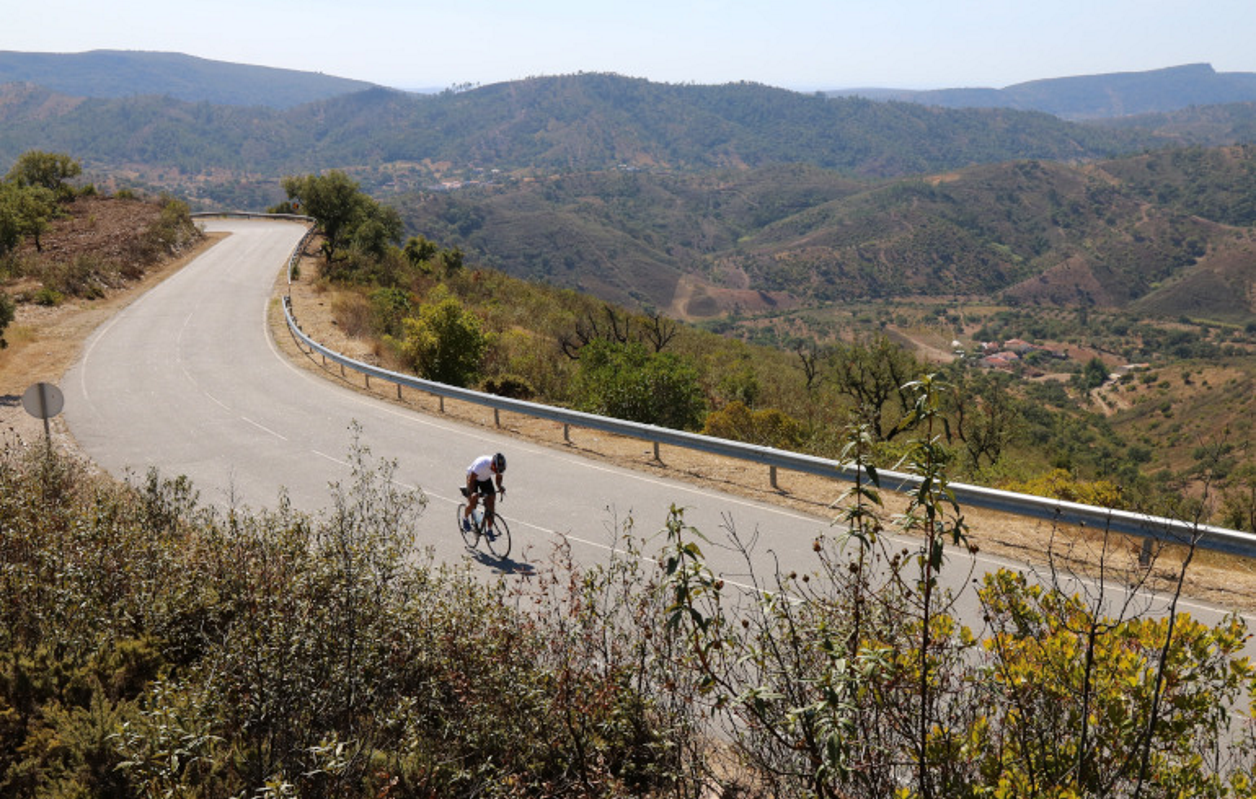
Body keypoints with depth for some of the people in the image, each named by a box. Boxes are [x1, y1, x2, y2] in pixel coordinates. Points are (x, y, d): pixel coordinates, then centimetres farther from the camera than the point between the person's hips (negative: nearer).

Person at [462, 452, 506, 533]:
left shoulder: (500, 466, -26)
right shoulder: (481, 464, -40)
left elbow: (499, 476, -3)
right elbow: (470, 480, -33)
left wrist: (500, 487, -23)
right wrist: (472, 493, -45)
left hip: (486, 479, 4)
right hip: (473, 477, -4)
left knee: (491, 502, -10)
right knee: (473, 503, -18)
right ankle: (465, 518, 15)